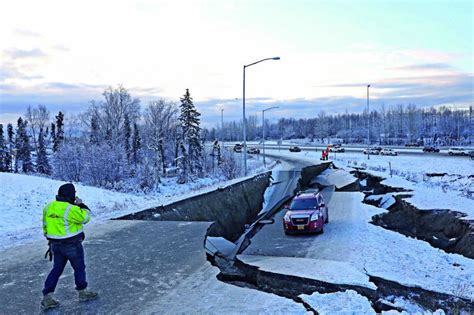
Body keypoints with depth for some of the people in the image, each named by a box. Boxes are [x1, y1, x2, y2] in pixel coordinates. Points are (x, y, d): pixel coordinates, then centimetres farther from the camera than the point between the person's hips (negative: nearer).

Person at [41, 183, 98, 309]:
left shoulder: (48, 207, 3)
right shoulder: (71, 209, -23)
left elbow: (45, 226, 10)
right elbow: (85, 217, -12)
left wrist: (50, 240, 19)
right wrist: (81, 205, -1)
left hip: (56, 245, 7)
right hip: (72, 245, -7)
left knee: (57, 269, 16)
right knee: (79, 268, 12)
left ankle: (47, 297, 11)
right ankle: (83, 292, 24)